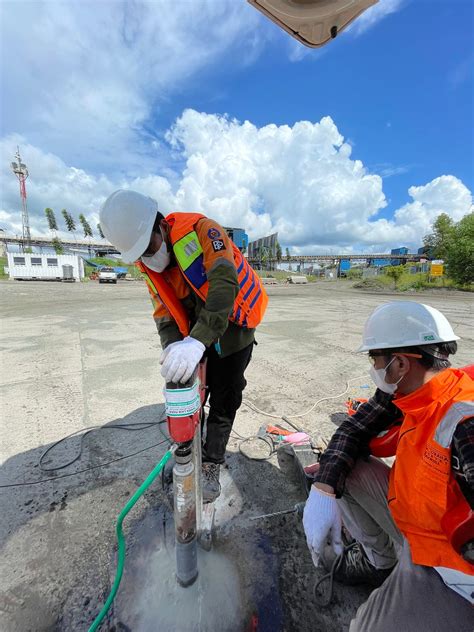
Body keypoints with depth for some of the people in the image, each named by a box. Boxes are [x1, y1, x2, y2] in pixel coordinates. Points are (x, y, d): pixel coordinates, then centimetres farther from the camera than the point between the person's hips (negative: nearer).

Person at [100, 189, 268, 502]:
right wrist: (173, 347, -24)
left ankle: (211, 465, 25)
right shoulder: (151, 268, -3)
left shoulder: (200, 229, -24)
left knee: (224, 399, 4)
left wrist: (197, 341, -49)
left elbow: (224, 284, -39)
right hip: (195, 332, 5)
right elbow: (165, 315, -4)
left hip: (233, 326, -5)